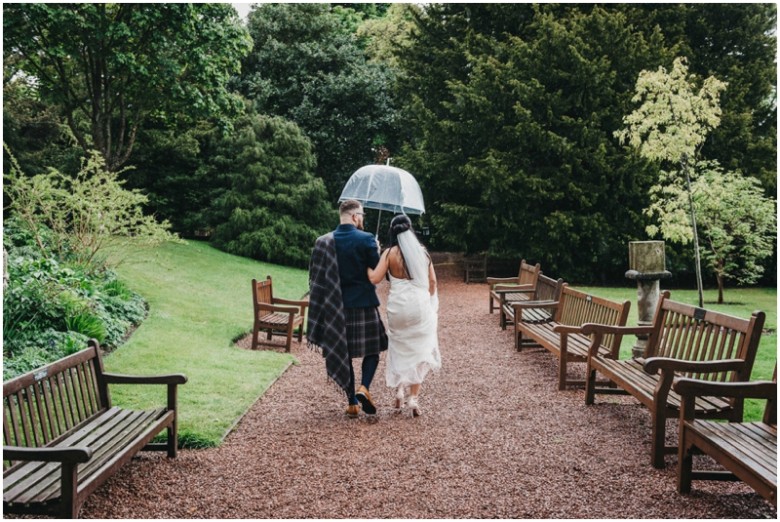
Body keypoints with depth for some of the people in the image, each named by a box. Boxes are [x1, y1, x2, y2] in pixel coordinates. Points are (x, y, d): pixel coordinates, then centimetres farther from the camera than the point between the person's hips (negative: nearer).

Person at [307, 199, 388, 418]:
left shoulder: (324, 242, 0)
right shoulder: (366, 239, -11)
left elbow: (317, 275, 4)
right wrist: (377, 252, 9)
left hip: (337, 306, 3)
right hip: (364, 304, -3)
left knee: (343, 352, 11)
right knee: (372, 349, 12)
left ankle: (352, 402, 14)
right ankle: (364, 388, -9)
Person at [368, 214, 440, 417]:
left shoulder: (390, 253, -5)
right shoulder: (422, 252, 4)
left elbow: (374, 278, -13)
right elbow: (432, 282, 6)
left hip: (398, 307, -1)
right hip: (420, 306, 1)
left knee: (399, 349, 18)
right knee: (418, 351, 9)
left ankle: (400, 389, 6)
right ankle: (413, 398, 4)